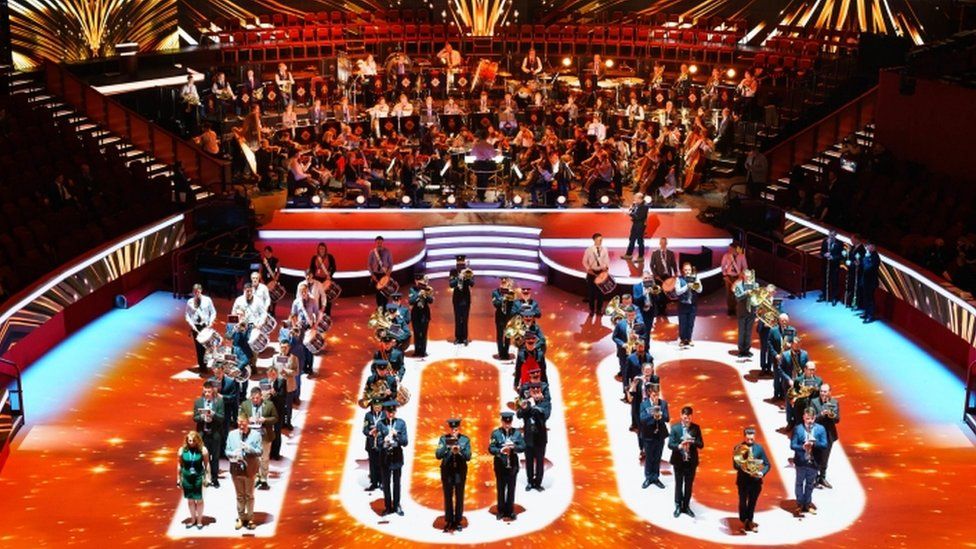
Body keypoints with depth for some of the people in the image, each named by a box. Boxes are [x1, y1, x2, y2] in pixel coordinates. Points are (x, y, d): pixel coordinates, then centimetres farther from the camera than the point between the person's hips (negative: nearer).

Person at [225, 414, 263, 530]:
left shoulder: (256, 435, -4)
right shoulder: (232, 434, 3)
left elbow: (259, 452, -6)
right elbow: (227, 451, 4)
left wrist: (249, 448, -24)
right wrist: (233, 454, -18)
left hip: (249, 470, -2)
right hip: (236, 469, 2)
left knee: (249, 496, 7)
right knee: (239, 496, 12)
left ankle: (250, 519, 17)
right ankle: (241, 518, 22)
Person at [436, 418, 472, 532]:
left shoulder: (465, 439, 2)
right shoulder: (443, 439, 2)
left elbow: (468, 457, -3)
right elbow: (438, 455, -7)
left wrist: (459, 451, -20)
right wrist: (447, 447, -21)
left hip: (460, 471, 0)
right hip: (447, 470, 0)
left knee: (459, 497, 3)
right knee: (448, 497, 3)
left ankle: (458, 521, 13)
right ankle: (448, 521, 12)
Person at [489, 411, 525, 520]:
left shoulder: (517, 433, -1)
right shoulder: (496, 433, -5)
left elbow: (523, 447, -2)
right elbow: (491, 449, -10)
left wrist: (514, 447, -21)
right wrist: (500, 450, -28)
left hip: (513, 465, 1)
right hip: (500, 465, -1)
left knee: (511, 489, 9)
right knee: (500, 489, 8)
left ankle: (510, 511, 19)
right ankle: (500, 511, 19)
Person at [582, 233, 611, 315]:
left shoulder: (604, 250, -2)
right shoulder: (589, 250, -7)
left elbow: (607, 260, 2)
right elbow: (585, 261, -1)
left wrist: (606, 267, -16)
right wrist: (588, 269, -14)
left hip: (601, 272, 2)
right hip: (592, 272, -2)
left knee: (601, 290, 9)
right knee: (591, 291, 4)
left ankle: (599, 309, 24)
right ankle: (592, 309, 18)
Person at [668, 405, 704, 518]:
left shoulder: (696, 428, -3)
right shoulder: (675, 427, -8)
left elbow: (701, 445, -5)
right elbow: (670, 444, -12)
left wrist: (692, 442, -25)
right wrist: (679, 446, -32)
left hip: (691, 461, 2)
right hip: (678, 461, -2)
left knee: (689, 485, 11)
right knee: (678, 484, 10)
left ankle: (686, 506, 24)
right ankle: (678, 506, 21)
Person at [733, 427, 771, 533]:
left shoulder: (759, 447, -3)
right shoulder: (738, 448, -9)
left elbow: (767, 464, -2)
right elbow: (735, 465, -14)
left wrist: (762, 473, -20)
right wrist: (745, 468, -30)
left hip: (756, 480, 2)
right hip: (743, 480, -2)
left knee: (752, 502, 16)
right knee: (743, 502, 7)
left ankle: (750, 522, 35)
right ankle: (744, 522, 23)